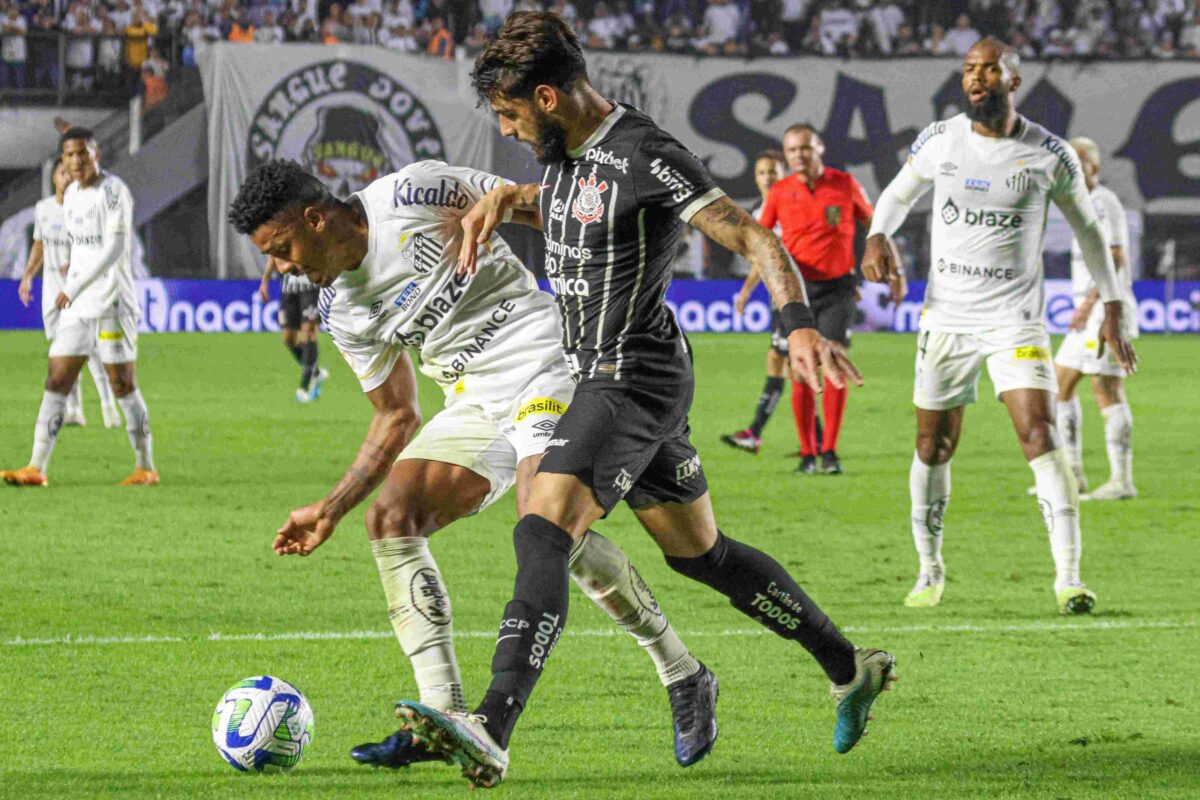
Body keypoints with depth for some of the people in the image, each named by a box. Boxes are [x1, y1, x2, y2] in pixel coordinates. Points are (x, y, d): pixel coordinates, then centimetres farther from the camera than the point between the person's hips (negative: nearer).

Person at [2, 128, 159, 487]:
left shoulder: (113, 191, -13)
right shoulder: (71, 194, 12)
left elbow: (115, 247, -21)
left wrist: (73, 288, -23)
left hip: (112, 302, -8)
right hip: (76, 305, 8)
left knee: (123, 385, -3)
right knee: (56, 381, 1)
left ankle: (146, 468, 7)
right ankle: (37, 467, -1)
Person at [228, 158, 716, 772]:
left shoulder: (408, 195, -10)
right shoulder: (342, 311, 11)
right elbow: (397, 417, 19)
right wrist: (331, 510, 14)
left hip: (544, 368, -8)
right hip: (475, 406, 8)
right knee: (389, 517, -8)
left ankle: (682, 678, -11)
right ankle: (443, 717, -10)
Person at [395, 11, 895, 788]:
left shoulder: (647, 158, -19)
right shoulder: (569, 151, 9)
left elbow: (755, 237, -19)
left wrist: (801, 325, -33)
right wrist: (505, 199, 12)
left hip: (634, 380, -10)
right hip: (601, 376, 10)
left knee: (542, 535, -23)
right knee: (699, 551, 19)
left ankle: (491, 732, -35)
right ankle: (850, 667, 32)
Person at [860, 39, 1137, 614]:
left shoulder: (1049, 156, -5)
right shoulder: (938, 142, 0)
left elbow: (1088, 230, 8)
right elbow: (898, 195, 16)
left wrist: (1112, 310, 7)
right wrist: (878, 236, -6)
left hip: (1016, 320, -2)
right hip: (947, 317, 2)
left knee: (1039, 436, -17)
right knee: (933, 445, 6)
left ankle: (1068, 577, -20)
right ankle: (930, 570, 25)